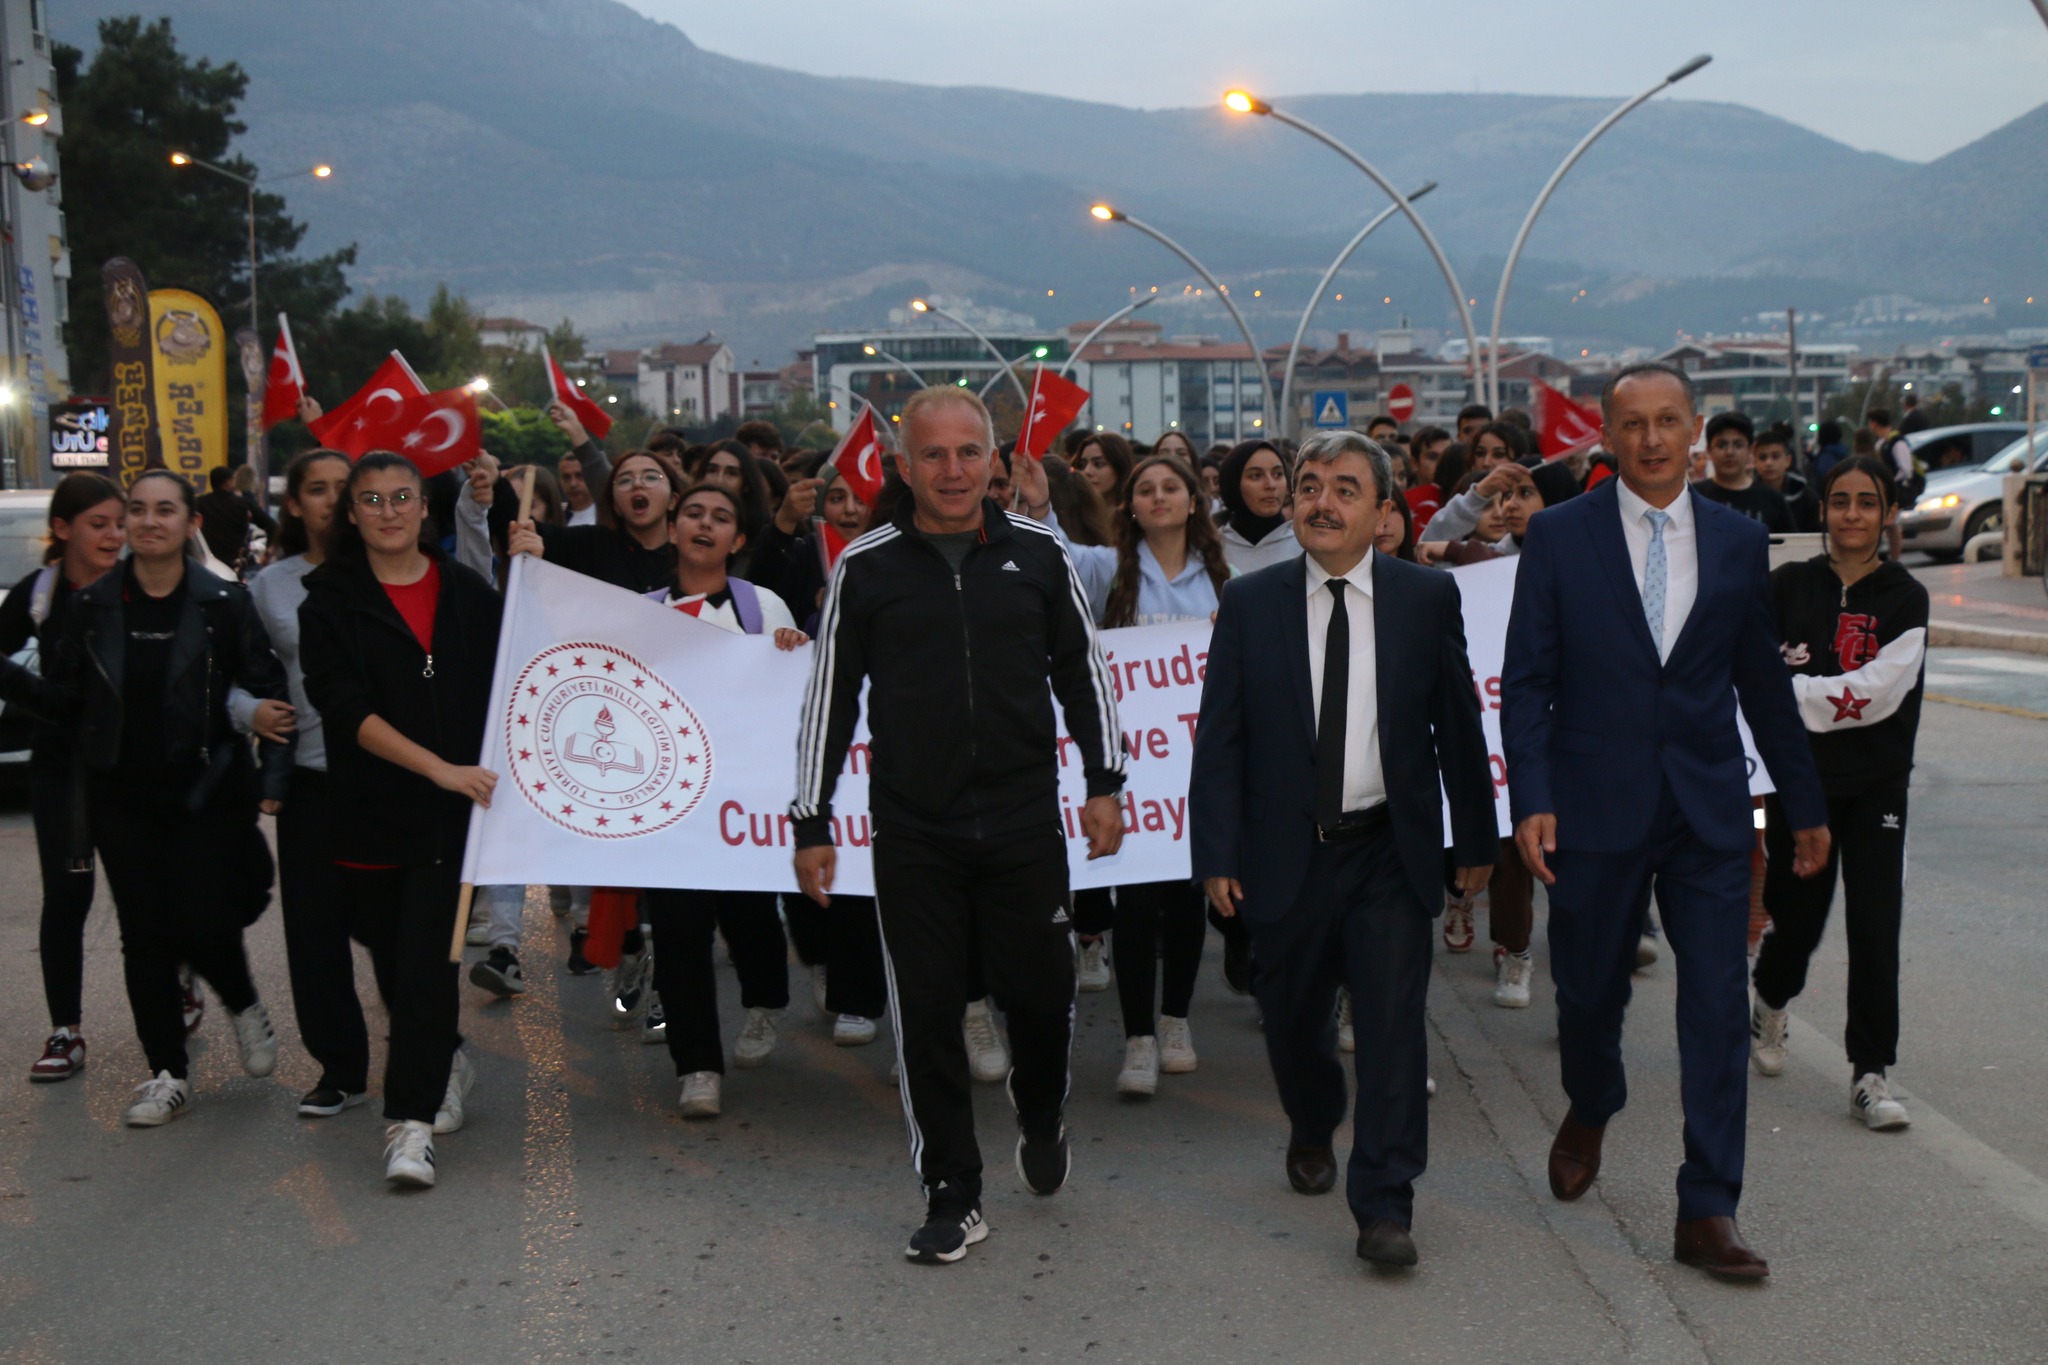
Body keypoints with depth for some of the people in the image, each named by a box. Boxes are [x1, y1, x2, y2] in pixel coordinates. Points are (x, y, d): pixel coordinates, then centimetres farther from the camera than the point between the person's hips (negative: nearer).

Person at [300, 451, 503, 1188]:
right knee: (396, 965, 12)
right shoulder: (330, 600, 1)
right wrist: (439, 767, -20)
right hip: (370, 812, 1)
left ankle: (411, 1123, -6)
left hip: (453, 810, -1)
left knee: (424, 963, -10)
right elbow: (344, 706, -11)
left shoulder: (468, 593, 6)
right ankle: (447, 1064, 38)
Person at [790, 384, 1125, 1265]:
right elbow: (829, 697, 5)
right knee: (927, 1017, 2)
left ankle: (1040, 1117, 38)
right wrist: (811, 822, 4)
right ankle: (952, 1198, 15)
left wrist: (1104, 781, 9)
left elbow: (1082, 669, 13)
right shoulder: (866, 569, 1)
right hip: (913, 835, 0)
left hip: (1025, 823, 1)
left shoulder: (1036, 553, 4)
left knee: (1041, 996, 6)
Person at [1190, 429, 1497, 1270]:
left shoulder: (1427, 598, 0)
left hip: (1390, 852, -1)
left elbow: (1457, 724, 5)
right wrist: (1217, 855, -7)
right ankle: (1313, 1131, 45)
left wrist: (1475, 838, 7)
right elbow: (1219, 737, -1)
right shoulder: (1249, 603, 0)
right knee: (1293, 1020, 14)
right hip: (1286, 853, 1)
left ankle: (1383, 1206, 2)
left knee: (1393, 1020, -7)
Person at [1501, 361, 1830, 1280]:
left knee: (1718, 1007, -2)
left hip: (1709, 811, 2)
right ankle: (1589, 1112, 44)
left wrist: (1806, 806, 15)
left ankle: (1707, 1212, 6)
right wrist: (1531, 799, -13)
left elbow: (1764, 684, 13)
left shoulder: (1739, 542, 6)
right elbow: (1526, 680, -3)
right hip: (1597, 807, -1)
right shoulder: (1558, 536, -1)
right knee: (1589, 991, 11)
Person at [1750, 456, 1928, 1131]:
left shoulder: (1905, 598, -2)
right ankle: (1770, 1001, 42)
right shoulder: (1789, 586, 3)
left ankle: (1869, 1074, 4)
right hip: (1798, 776, 1)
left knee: (1874, 926, -6)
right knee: (1796, 916, 9)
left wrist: (1792, 690, -13)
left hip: (1875, 784, -1)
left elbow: (1875, 692, -13)